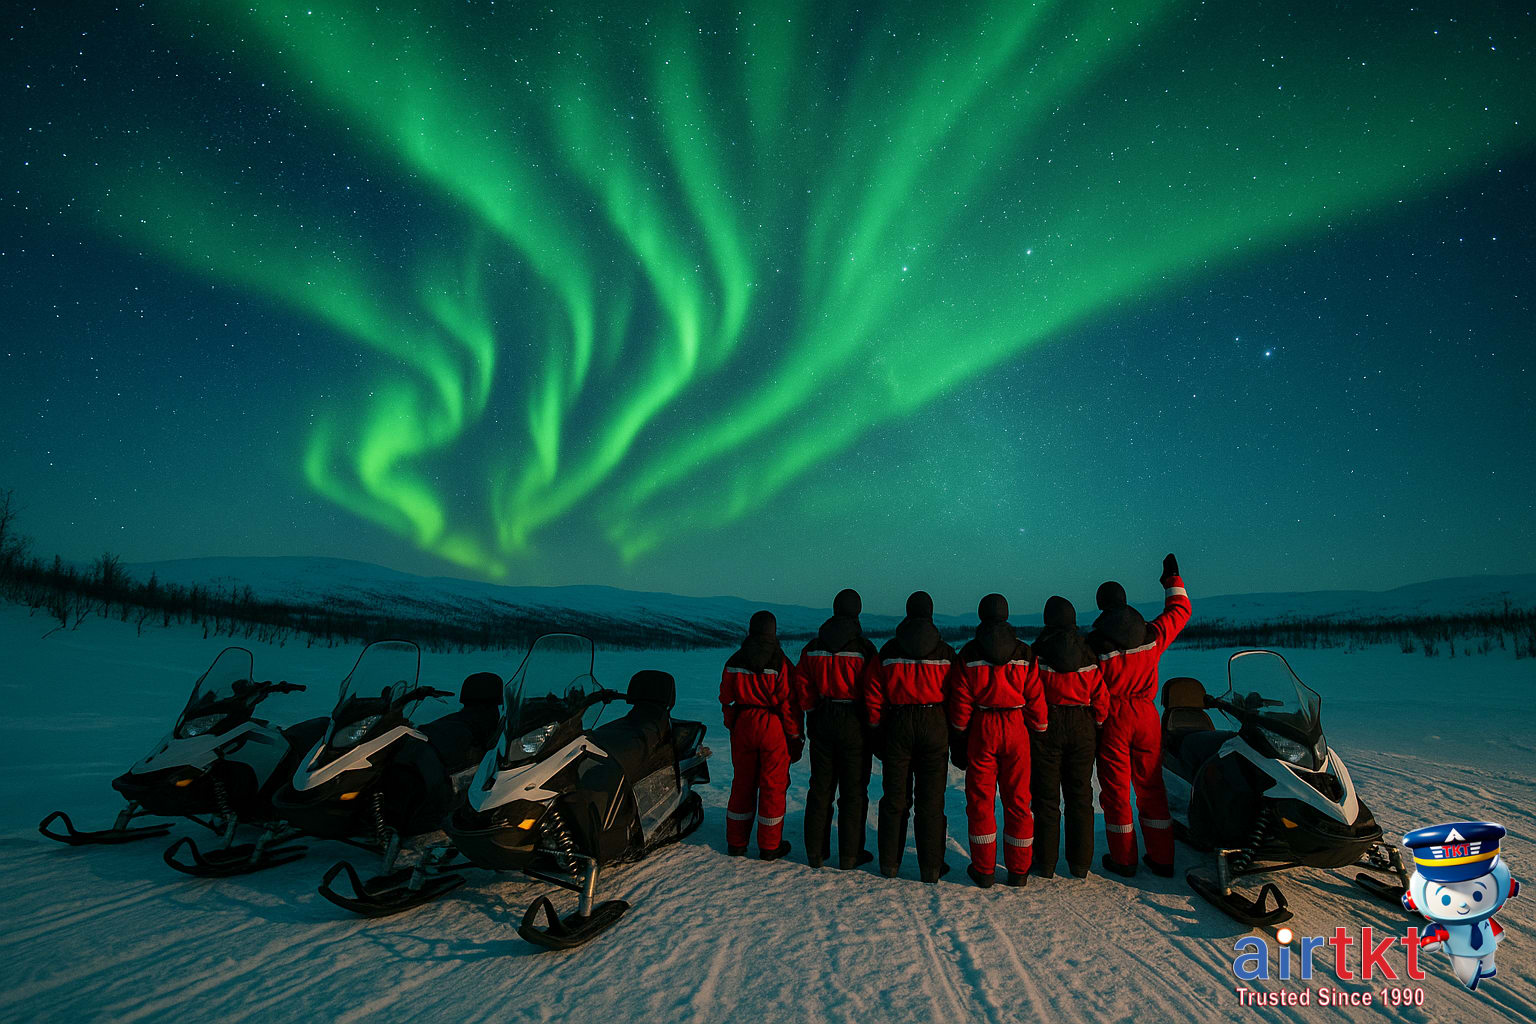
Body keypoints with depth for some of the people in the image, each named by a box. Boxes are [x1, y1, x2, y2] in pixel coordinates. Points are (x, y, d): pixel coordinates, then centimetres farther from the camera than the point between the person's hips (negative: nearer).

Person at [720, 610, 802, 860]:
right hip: (773, 727, -4)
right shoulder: (780, 663, -11)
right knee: (773, 785, 7)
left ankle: (736, 842, 23)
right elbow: (788, 702, -10)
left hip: (742, 727, 4)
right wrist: (794, 736, -2)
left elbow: (727, 699, 6)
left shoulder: (734, 661, 1)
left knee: (742, 783, 14)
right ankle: (770, 846, 15)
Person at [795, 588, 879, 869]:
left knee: (820, 789, 13)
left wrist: (811, 715, 13)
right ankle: (850, 854, 13)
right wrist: (874, 724, 2)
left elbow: (802, 687, 4)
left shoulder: (813, 647, 2)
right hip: (854, 723, -3)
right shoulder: (863, 648, -11)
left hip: (821, 722, 4)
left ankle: (815, 852, 19)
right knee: (853, 792, 7)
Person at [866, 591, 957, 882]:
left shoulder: (889, 650, 1)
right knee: (931, 800, 7)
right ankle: (931, 867, 13)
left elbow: (873, 694, 1)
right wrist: (956, 732, 9)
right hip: (934, 725, -1)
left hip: (897, 725, 1)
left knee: (894, 798, 10)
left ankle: (889, 863, 18)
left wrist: (877, 730, 9)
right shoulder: (945, 652, 0)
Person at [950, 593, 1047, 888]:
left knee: (980, 799, 7)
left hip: (982, 730, -1)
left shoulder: (969, 653, -5)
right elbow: (1035, 698, 1)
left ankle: (983, 869, 13)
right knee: (1017, 799, 10)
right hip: (1016, 730, 1)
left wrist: (959, 731, 7)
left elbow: (961, 700, -3)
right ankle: (1018, 870, 17)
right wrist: (1039, 731, 11)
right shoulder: (1024, 652, -1)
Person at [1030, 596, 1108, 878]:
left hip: (1046, 728, -2)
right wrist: (1097, 728, 11)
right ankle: (1080, 864, 18)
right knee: (1080, 796, 12)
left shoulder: (1037, 652, -10)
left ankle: (1045, 863, 11)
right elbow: (1101, 696, 0)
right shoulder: (1088, 653, -1)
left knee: (1046, 797, 6)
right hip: (1082, 727, 3)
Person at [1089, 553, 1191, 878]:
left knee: (1116, 789, 5)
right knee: (1151, 787, 13)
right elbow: (1180, 610, 16)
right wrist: (1173, 577, 28)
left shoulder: (1095, 643, -11)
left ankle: (1123, 859, 13)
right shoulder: (1152, 634, -2)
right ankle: (1162, 859, 19)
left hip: (1111, 719, -3)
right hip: (1146, 716, 3)